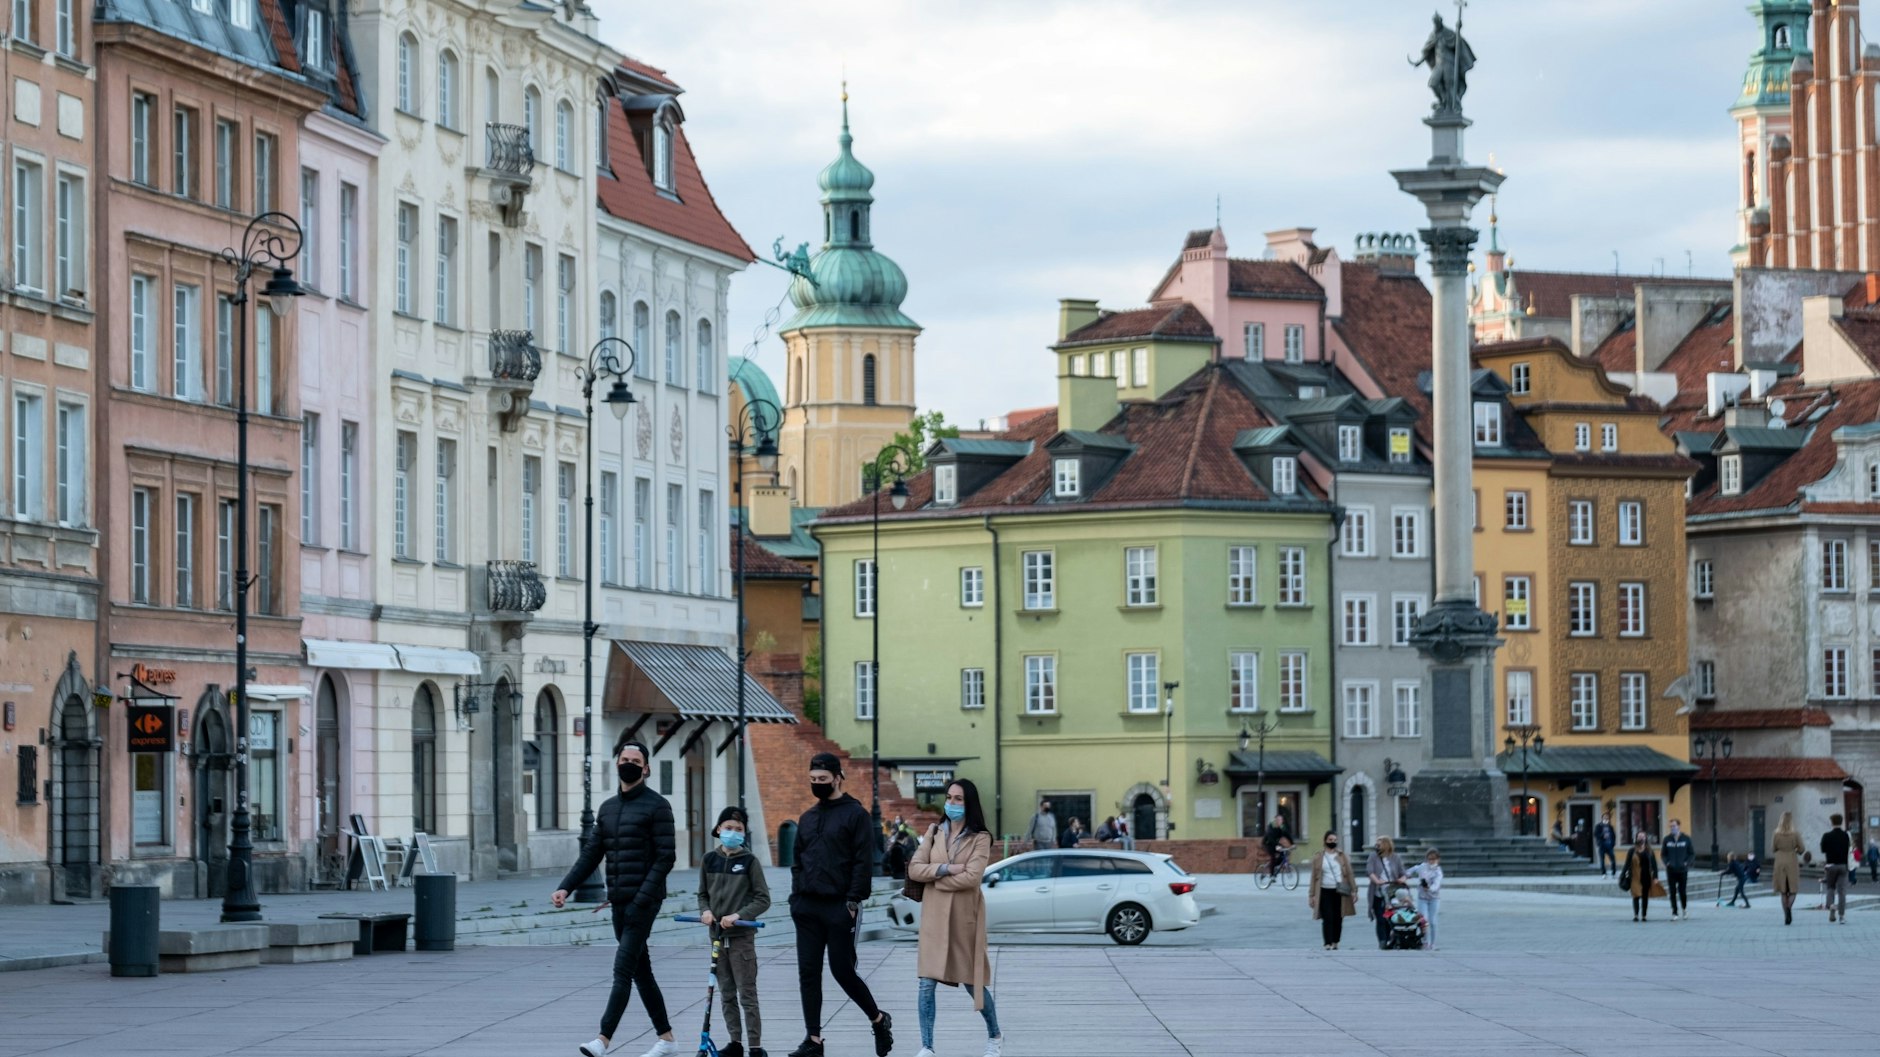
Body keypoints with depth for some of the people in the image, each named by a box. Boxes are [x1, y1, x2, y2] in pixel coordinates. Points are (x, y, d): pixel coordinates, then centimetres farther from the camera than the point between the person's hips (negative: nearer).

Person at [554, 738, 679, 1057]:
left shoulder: (656, 806, -6)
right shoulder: (607, 808, 16)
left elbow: (666, 857, -11)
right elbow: (591, 854, 15)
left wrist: (642, 898, -19)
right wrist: (566, 887, 1)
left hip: (643, 901, -7)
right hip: (618, 901, 7)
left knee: (623, 970, -13)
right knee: (640, 970, 10)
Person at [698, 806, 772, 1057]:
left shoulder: (749, 861, -5)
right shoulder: (710, 860, 6)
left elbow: (763, 899, -6)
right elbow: (703, 894, 15)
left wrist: (738, 916, -18)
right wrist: (705, 911, -6)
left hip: (742, 936, -4)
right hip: (717, 934, 4)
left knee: (747, 993, -4)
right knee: (726, 993, 10)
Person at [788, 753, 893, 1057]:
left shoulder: (855, 814, -5)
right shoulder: (807, 818, 15)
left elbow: (864, 861, -10)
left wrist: (853, 900, -16)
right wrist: (796, 896, 9)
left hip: (839, 907, -6)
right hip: (807, 907, 6)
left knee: (842, 971, -3)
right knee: (808, 973, 3)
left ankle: (879, 1020, 19)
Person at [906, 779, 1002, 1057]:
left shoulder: (980, 839, -5)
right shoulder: (934, 833, 8)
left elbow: (971, 877, -18)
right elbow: (914, 869, -2)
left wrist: (934, 878, -9)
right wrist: (947, 869, -15)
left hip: (964, 916, -3)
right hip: (934, 915, 3)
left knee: (971, 981, 8)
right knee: (927, 983, -6)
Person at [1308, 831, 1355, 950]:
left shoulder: (1343, 857, 9)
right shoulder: (1318, 858, 6)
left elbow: (1349, 874, 9)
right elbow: (1314, 877, 7)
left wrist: (1353, 891, 2)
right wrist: (1312, 895, 4)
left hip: (1340, 892, 1)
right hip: (1325, 892, -1)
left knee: (1338, 918, 4)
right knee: (1327, 918, -9)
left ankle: (1335, 942, 15)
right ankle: (1328, 943, -10)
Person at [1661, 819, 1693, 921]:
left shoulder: (1686, 839, 1)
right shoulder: (1667, 840, 5)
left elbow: (1692, 854, 5)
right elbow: (1663, 854, 12)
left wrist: (1687, 862, -10)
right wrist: (1667, 863, -6)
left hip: (1682, 870, -2)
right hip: (1671, 870, 2)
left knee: (1682, 891, -1)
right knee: (1672, 892, -1)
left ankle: (1685, 909, 24)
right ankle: (1674, 913, 5)